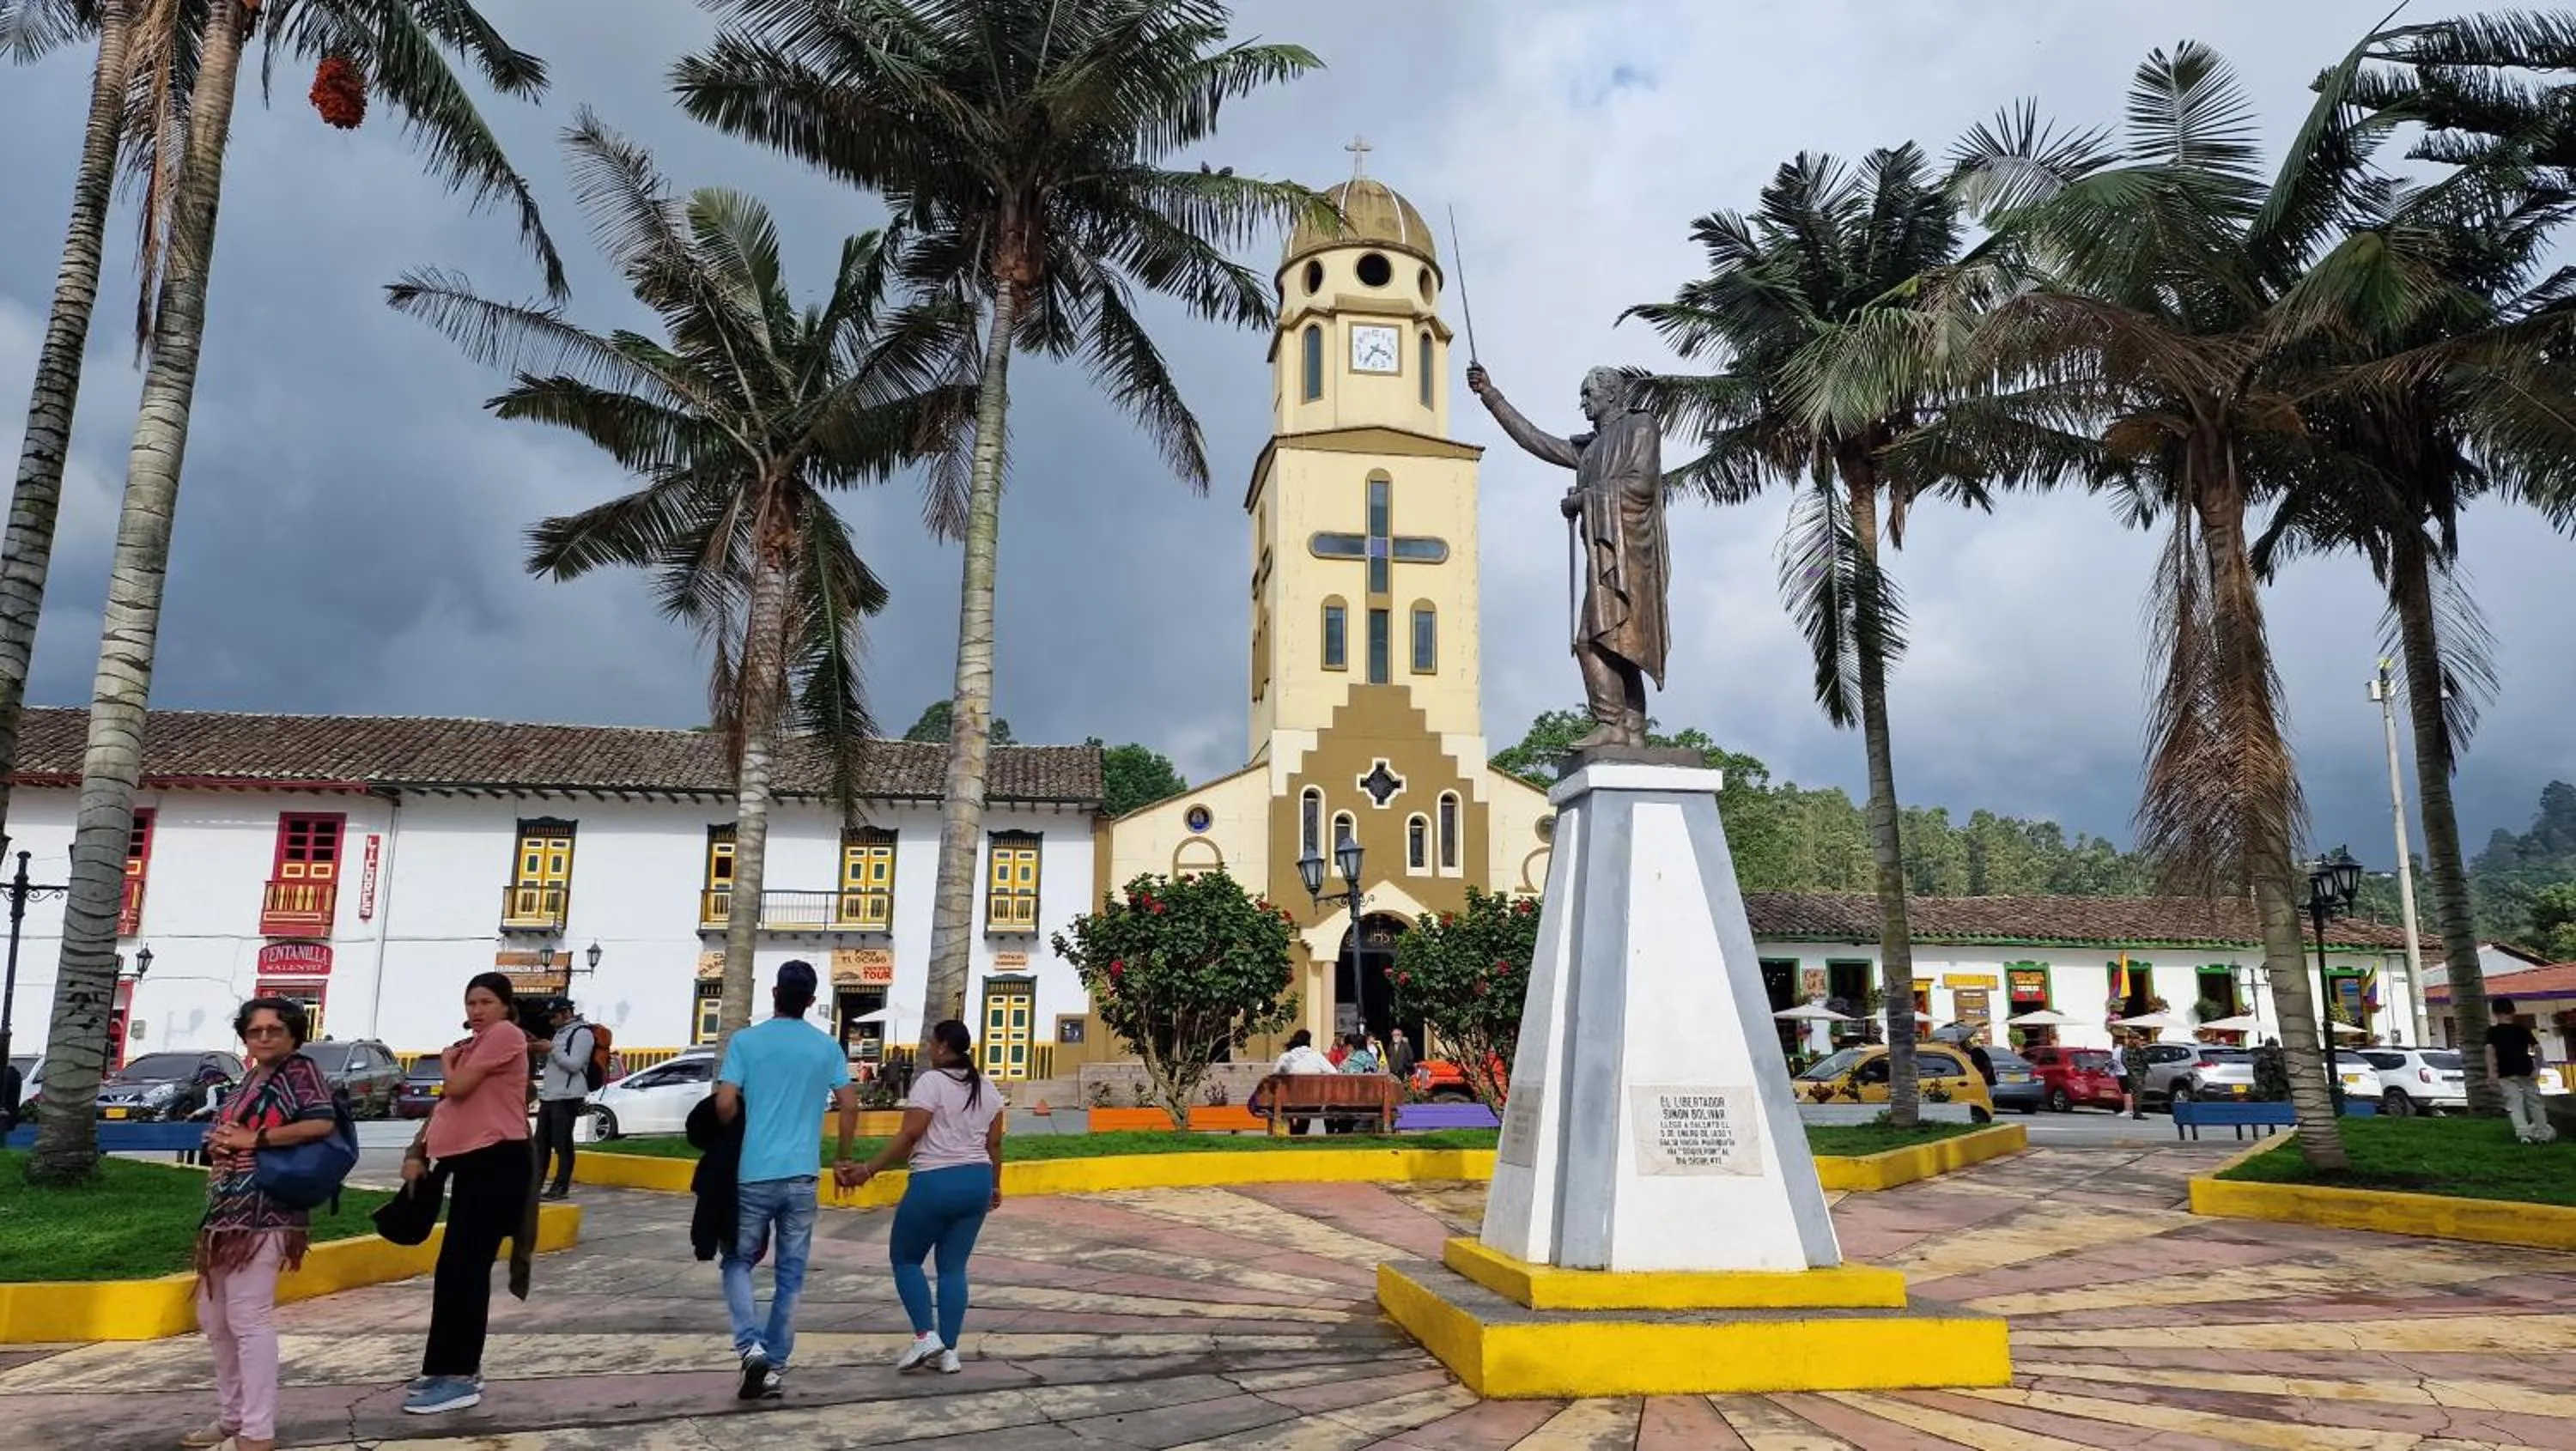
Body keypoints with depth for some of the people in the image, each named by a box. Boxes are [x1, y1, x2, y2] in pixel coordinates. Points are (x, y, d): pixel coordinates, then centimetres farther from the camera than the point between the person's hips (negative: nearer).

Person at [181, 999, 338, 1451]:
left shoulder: (301, 1070, -5)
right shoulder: (250, 1079, 19)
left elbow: (321, 1123, -19)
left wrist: (254, 1138, -16)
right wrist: (218, 1143, 4)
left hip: (263, 1212, -10)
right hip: (226, 1211, 10)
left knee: (249, 1320, -11)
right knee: (214, 1319, 17)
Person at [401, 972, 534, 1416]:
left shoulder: (506, 1034, -8)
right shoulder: (473, 1045, 23)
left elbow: (458, 1088, -16)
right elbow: (450, 1101, 20)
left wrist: (447, 1061, 5)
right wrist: (418, 1152, 8)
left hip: (496, 1163, -10)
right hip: (472, 1162, 10)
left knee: (460, 1269, -10)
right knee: (465, 1268, 13)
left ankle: (457, 1378, -7)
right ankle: (462, 1369, 21)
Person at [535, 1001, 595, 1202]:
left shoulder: (582, 1033, -9)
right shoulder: (560, 1033, 20)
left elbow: (574, 1064, -18)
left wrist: (552, 1049, -15)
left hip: (567, 1097, -10)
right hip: (549, 1096, 10)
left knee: (562, 1144, -5)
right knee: (541, 1143, 12)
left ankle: (561, 1186, 0)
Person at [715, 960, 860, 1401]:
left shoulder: (746, 1041, -4)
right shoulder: (827, 1047, 4)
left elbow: (724, 1105, -9)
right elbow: (849, 1105, 2)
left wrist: (734, 1139, 11)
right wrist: (842, 1158, 14)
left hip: (754, 1174, -2)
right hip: (802, 1176, 2)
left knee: (738, 1262, 14)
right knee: (790, 1275, 10)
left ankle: (751, 1346, -5)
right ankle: (775, 1367, 13)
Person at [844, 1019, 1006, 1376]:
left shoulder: (931, 1082, -11)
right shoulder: (987, 1089, 10)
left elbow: (909, 1136, -16)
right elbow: (994, 1143, 12)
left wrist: (869, 1170, -11)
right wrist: (994, 1186, 23)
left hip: (934, 1183, -6)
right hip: (976, 1182, 6)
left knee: (904, 1257, 11)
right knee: (953, 1267, 12)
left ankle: (926, 1335, 0)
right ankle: (948, 1351, 10)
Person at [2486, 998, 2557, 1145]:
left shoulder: (2493, 1031, 0)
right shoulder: (2522, 1029, 8)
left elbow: (2490, 1049, -14)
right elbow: (2537, 1048, 0)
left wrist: (2491, 1072, -16)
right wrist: (2537, 1069, 3)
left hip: (2506, 1074, -3)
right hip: (2526, 1071, 3)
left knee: (2514, 1104, -3)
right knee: (2534, 1101, 15)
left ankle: (2524, 1132, -17)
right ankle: (2543, 1132, 20)